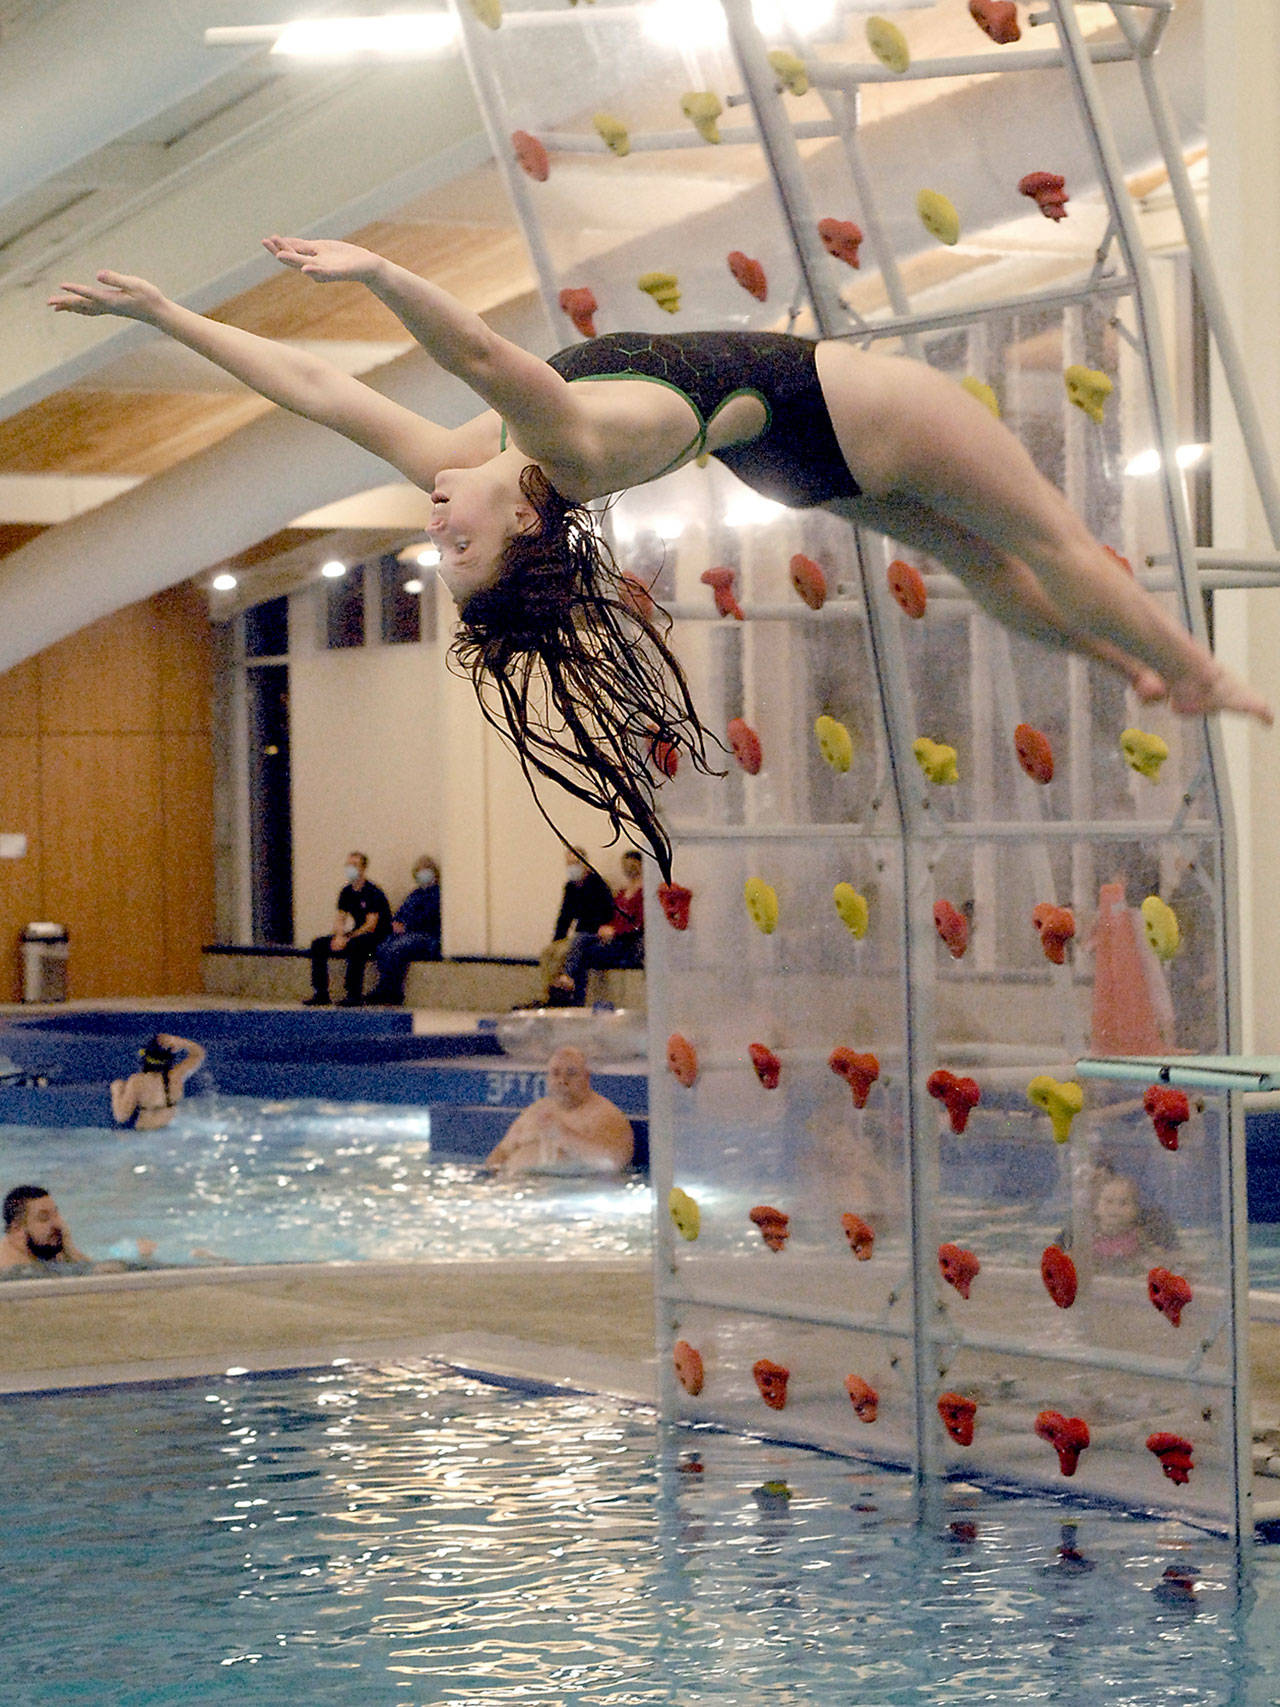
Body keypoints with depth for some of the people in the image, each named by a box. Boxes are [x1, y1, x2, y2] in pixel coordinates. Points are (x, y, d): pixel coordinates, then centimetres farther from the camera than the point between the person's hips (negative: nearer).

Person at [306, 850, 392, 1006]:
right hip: (356, 934, 8)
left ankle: (354, 995, -34)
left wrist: (347, 939, -25)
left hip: (376, 938, -8)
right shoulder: (346, 892, 9)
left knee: (355, 945, -40)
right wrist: (339, 936, -12)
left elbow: (370, 926, -20)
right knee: (318, 944, -5)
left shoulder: (372, 892, -13)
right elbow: (340, 920, 10)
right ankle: (320, 993, -7)